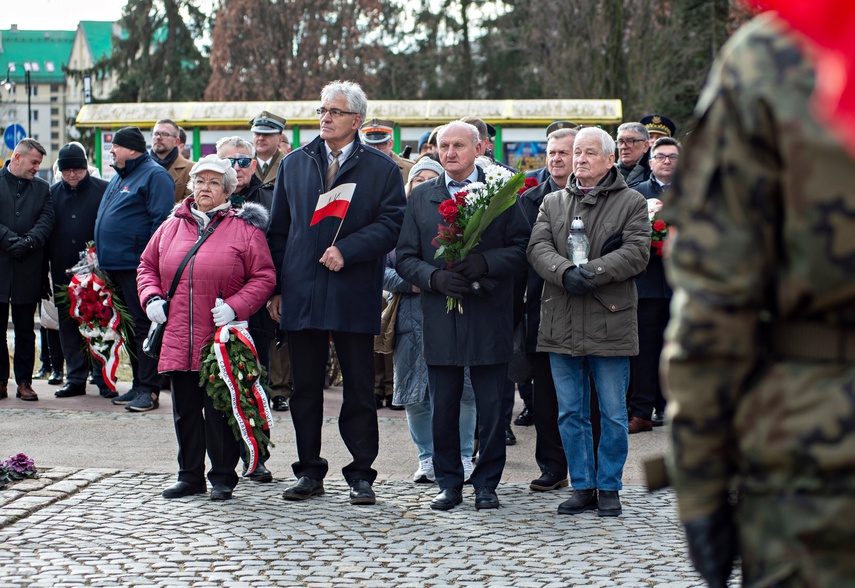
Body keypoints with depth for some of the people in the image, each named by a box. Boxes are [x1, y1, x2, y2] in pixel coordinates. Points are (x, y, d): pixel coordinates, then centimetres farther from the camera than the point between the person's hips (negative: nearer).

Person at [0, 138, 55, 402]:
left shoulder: (42, 188, 12)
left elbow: (47, 220, 0)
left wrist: (28, 241, -16)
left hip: (28, 269, 2)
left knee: (25, 329, 6)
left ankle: (24, 381, 11)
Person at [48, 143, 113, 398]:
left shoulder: (103, 190, -2)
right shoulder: (53, 193, 10)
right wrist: (47, 262, 5)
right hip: (63, 272, 4)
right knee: (68, 326, 7)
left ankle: (103, 377, 7)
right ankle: (76, 378, 13)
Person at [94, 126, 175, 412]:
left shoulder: (155, 176, -8)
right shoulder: (119, 177, 21)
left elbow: (161, 220, -16)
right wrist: (101, 254, 21)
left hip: (137, 267, -10)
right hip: (115, 266, 10)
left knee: (143, 325, -8)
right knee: (130, 327, 12)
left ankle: (149, 390, -7)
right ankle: (138, 385, 19)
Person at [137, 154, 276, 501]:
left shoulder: (244, 229, -1)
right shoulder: (171, 227, 12)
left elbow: (264, 277, -3)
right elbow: (147, 265, 21)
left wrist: (235, 306, -15)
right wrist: (151, 297, 3)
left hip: (221, 340, -4)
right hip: (177, 339, 4)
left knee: (220, 410, 0)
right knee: (185, 411, 11)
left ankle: (222, 477, 11)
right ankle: (190, 476, 21)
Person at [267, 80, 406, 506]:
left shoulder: (382, 169, 3)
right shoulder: (294, 164, 12)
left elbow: (390, 224, -5)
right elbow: (279, 229, 13)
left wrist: (346, 251, -17)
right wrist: (276, 288, 8)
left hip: (354, 296, -3)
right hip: (302, 295, 3)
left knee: (359, 390, 2)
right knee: (305, 389, 7)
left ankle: (361, 475, 9)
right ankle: (309, 472, 16)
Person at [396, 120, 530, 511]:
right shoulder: (421, 197, 11)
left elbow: (521, 248, -1)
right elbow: (405, 258, 8)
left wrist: (484, 263, -17)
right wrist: (435, 278, -10)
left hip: (489, 318, -2)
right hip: (440, 318, 2)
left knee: (491, 407, 2)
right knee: (443, 408, 5)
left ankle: (486, 484, 13)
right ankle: (449, 483, 16)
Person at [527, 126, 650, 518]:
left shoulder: (631, 203, 3)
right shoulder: (552, 203, 14)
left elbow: (636, 253, -9)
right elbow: (538, 247, 0)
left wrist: (593, 272, -20)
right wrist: (566, 272, -19)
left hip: (610, 323, -3)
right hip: (562, 324, 3)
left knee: (613, 415, 2)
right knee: (570, 414, 8)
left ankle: (609, 488, 14)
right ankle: (582, 487, 17)